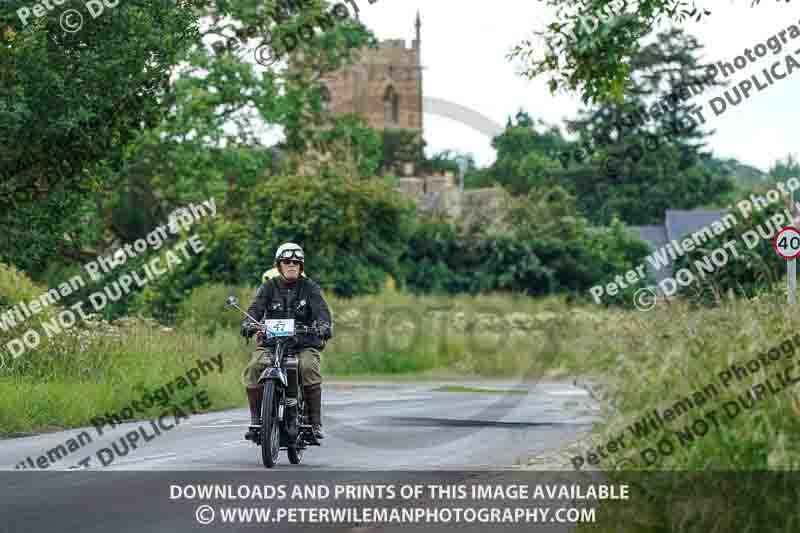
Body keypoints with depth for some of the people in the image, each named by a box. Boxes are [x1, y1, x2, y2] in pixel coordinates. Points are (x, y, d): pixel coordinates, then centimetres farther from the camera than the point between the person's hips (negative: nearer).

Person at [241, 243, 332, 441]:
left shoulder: (310, 287, 7)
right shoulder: (269, 286, 10)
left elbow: (321, 309, -7)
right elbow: (257, 307, -5)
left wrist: (324, 325, -31)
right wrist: (248, 323, -27)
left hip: (305, 343, -1)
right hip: (271, 341, 1)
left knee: (309, 368, -31)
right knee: (254, 368, -25)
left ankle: (315, 422, -25)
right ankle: (256, 420, -15)